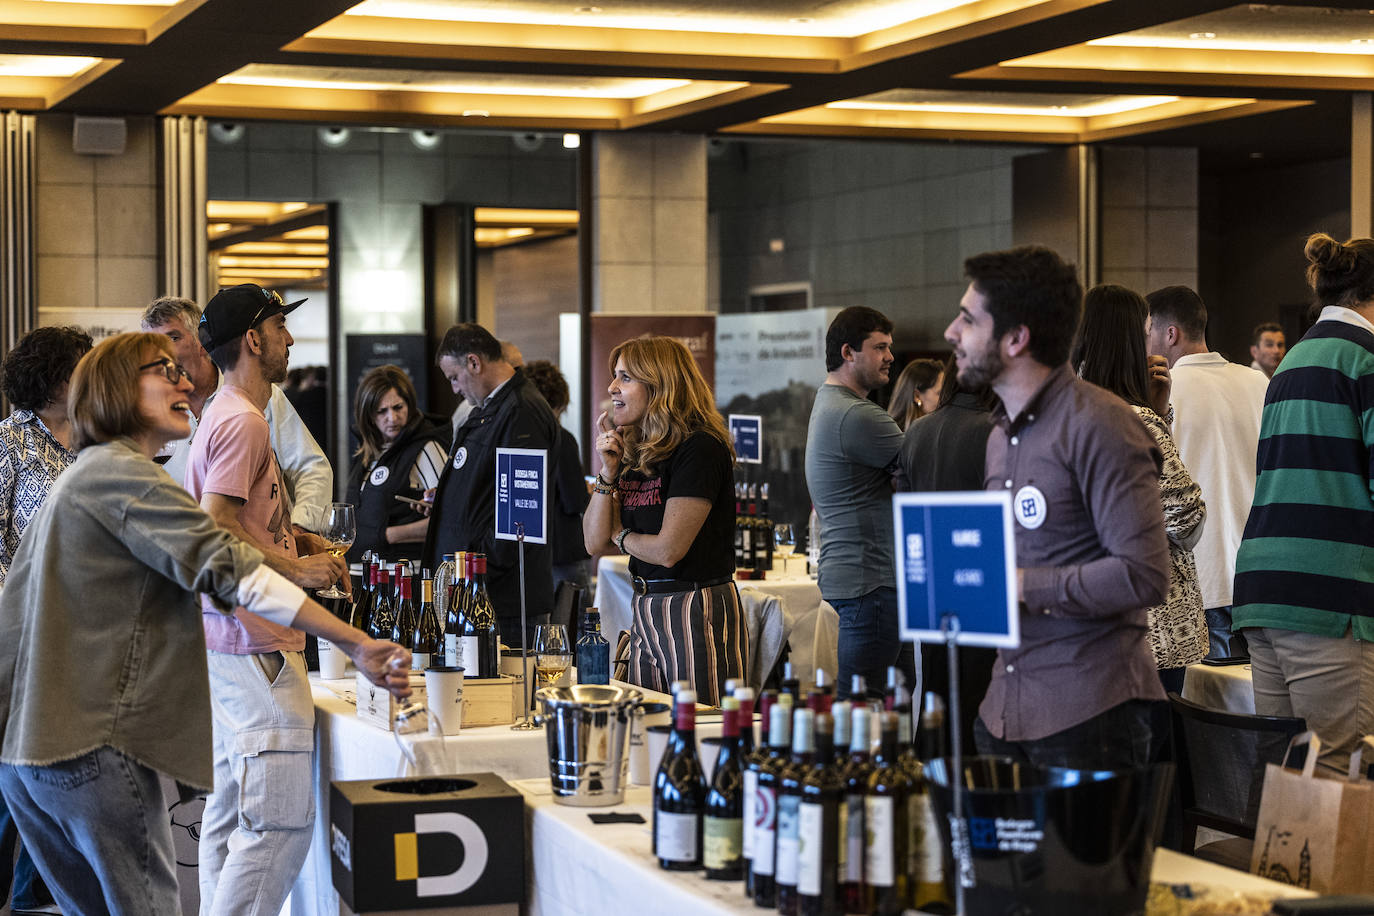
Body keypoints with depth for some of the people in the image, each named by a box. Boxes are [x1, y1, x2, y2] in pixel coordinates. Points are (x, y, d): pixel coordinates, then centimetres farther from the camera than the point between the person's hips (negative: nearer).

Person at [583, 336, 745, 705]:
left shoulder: (700, 449, -14)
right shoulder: (633, 453, 11)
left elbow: (668, 549, -18)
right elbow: (595, 543, 9)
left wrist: (621, 536, 1)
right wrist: (608, 472, -2)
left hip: (698, 614, -8)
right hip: (646, 613, 8)